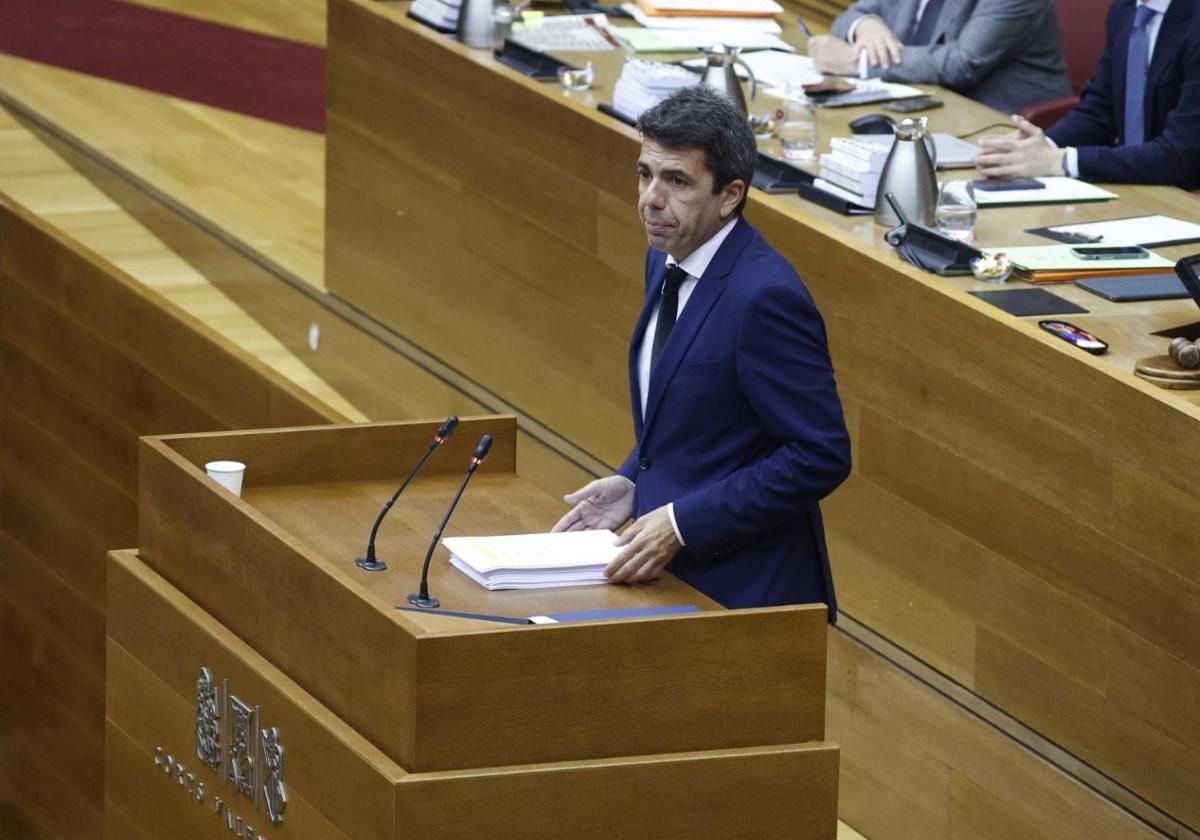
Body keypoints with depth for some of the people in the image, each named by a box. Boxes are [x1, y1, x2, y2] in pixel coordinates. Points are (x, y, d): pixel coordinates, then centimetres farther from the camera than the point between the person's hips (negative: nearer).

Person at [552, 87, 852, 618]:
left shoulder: (764, 296, -20)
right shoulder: (666, 263, 7)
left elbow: (821, 456, -20)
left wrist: (683, 522, -20)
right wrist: (632, 482, 4)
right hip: (670, 573, 8)